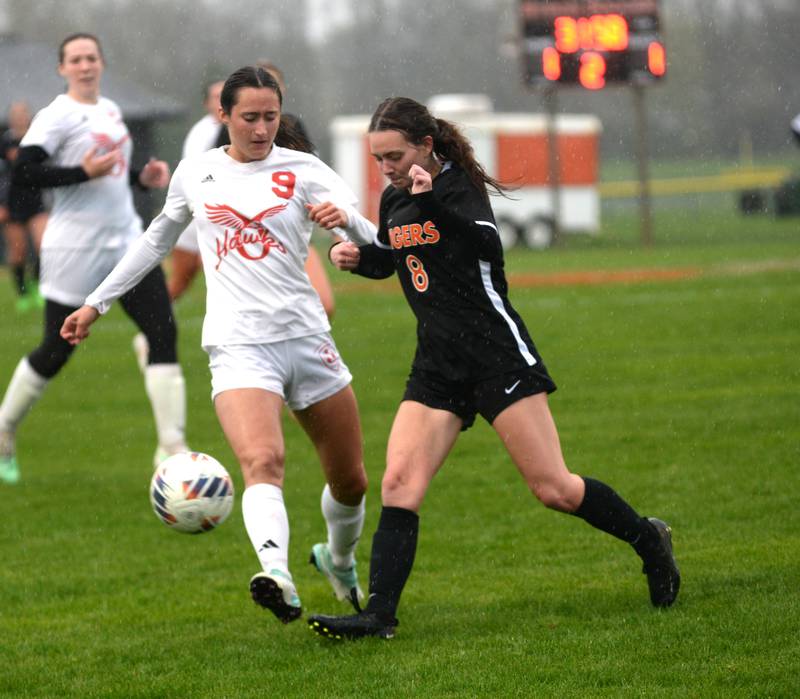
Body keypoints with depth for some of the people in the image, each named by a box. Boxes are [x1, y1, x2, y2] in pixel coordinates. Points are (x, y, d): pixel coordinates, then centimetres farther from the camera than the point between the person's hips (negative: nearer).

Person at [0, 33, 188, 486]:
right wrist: (84, 171, -25)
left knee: (164, 333, -8)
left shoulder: (110, 110, 14)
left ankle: (172, 448, -10)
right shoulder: (57, 116, -10)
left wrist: (142, 177, 10)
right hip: (77, 252, -7)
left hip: (127, 241, 7)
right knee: (57, 350, 2)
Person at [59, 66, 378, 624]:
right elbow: (158, 240, 27)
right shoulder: (196, 173, 10)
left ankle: (340, 561, 42)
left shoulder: (303, 170, 4)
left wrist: (346, 218, -29)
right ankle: (278, 577, -48)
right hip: (238, 346, -1)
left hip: (307, 337, 1)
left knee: (351, 481, 12)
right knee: (263, 462, -28)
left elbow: (373, 247, -5)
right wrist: (97, 302, 31)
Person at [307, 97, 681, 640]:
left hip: (497, 353, -6)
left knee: (554, 490, -5)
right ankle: (379, 615, -10)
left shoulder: (458, 185, -10)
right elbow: (388, 258, 28)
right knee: (399, 485, -9)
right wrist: (358, 256, 6)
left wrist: (431, 201, -40)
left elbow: (488, 244, -29)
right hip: (437, 366, 7)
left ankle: (648, 540, 18)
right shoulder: (394, 200, 10)